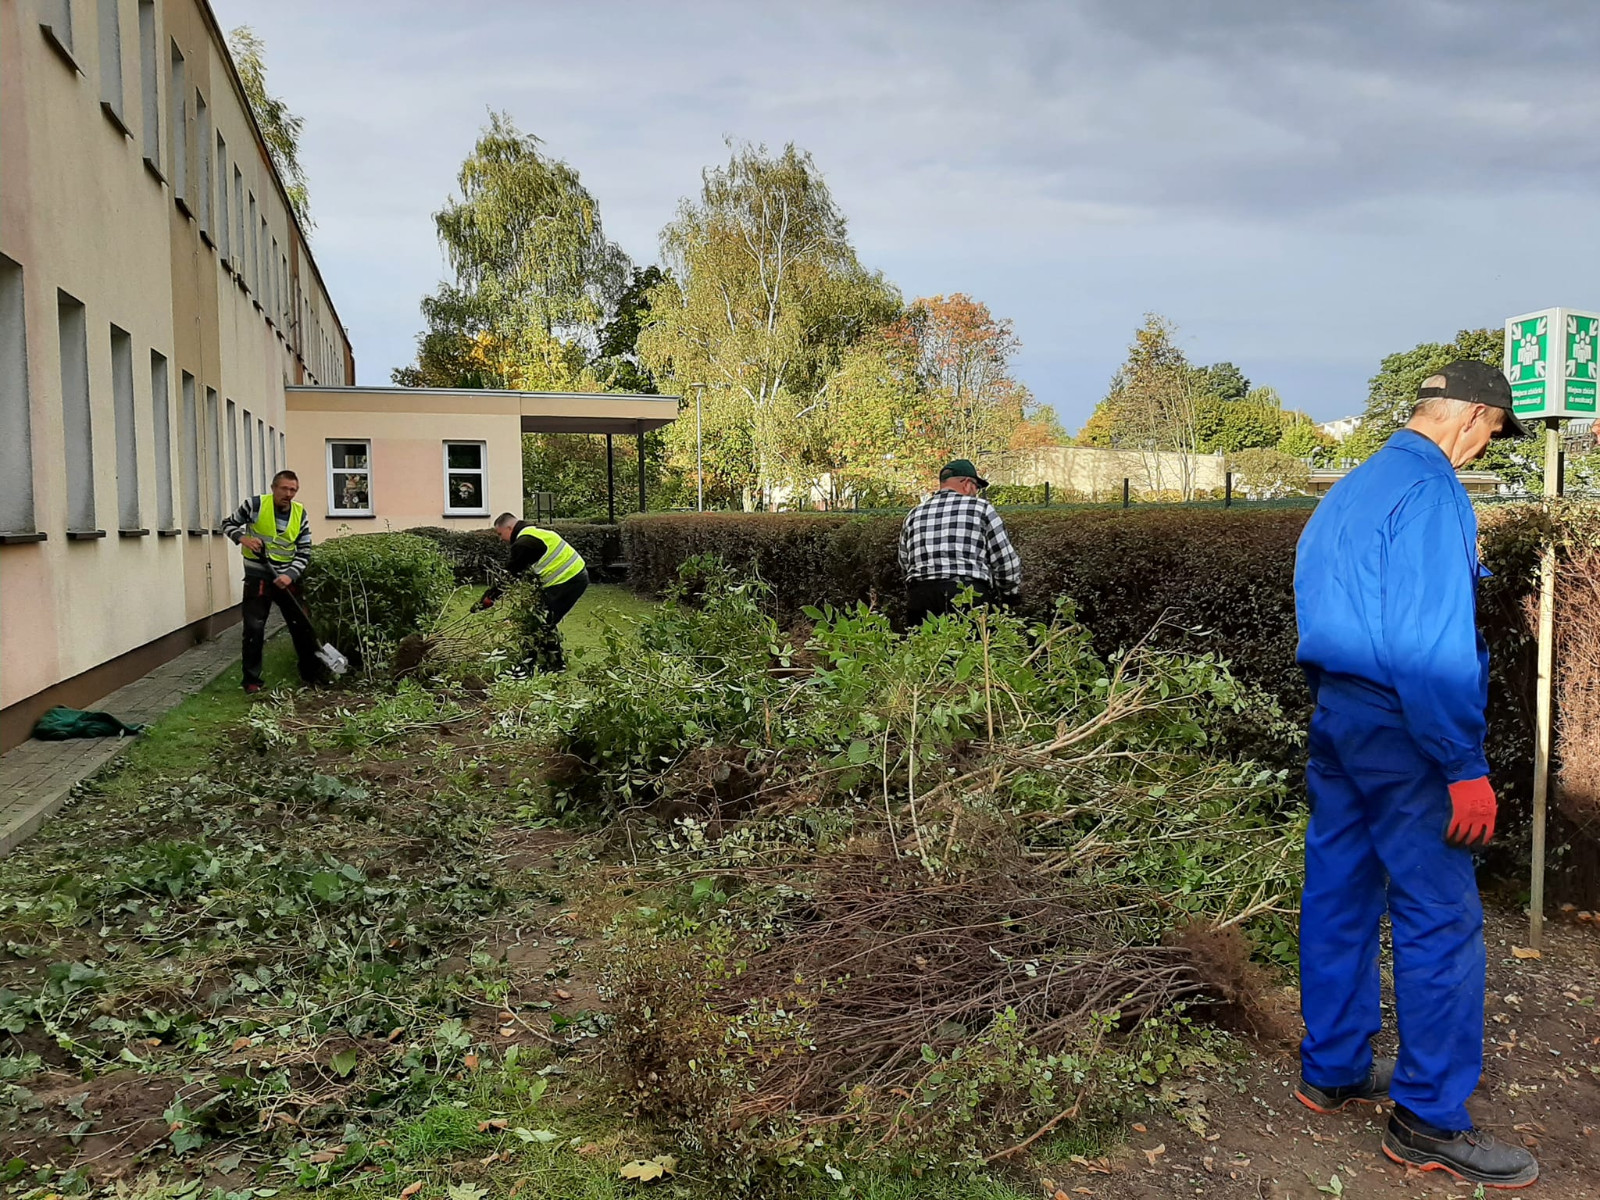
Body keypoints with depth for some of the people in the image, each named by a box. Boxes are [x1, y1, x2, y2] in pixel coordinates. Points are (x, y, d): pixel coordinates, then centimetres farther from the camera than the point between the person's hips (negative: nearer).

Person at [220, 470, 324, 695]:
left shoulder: (300, 514, -1)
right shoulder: (255, 505, -10)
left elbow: (304, 552, 1)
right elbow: (228, 523, 2)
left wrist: (290, 575, -14)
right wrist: (242, 538, -18)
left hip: (287, 578, 3)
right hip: (257, 577, -3)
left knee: (302, 625, 7)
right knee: (254, 629, -4)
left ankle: (312, 673, 21)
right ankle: (252, 680, 7)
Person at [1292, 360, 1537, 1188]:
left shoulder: (1350, 488, 13)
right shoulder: (1432, 492, -15)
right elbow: (1433, 644, -22)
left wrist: (1333, 705, 21)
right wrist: (1466, 767, -20)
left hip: (1333, 715, 9)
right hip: (1402, 730, -9)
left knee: (1339, 897, 15)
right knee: (1440, 919, 0)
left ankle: (1332, 1072, 27)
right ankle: (1429, 1120, 9)